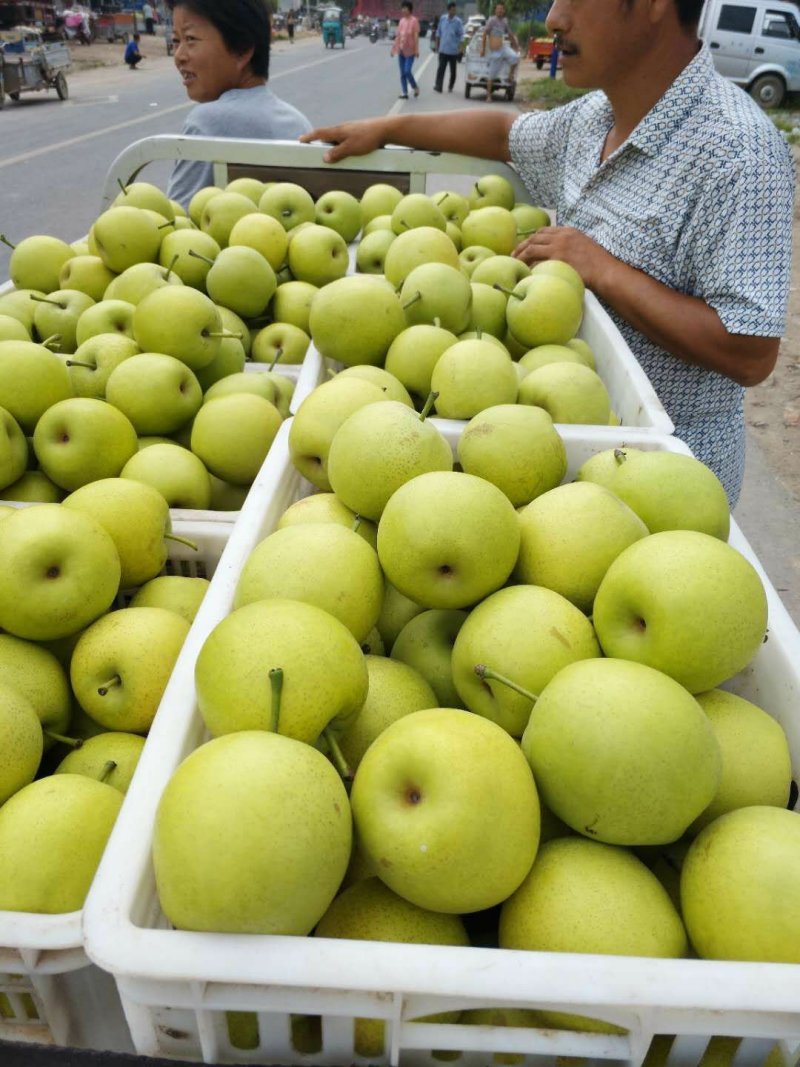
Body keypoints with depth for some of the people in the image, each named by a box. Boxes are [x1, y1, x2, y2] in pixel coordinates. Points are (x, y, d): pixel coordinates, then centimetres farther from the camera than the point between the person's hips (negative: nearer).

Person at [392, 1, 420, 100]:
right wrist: (394, 48, 12)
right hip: (401, 50, 6)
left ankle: (415, 87, 12)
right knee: (402, 73, 4)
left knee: (407, 71, -12)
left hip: (410, 50, -6)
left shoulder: (413, 21, -8)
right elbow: (398, 35, 13)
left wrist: (417, 50, -15)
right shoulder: (401, 20, 8)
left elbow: (416, 36, -10)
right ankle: (404, 93, 10)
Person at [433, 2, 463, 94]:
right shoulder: (442, 18, 2)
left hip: (453, 50, -1)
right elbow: (438, 32, 12)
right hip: (443, 49, 1)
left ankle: (450, 87, 23)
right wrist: (437, 43, 12)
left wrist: (460, 47, -9)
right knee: (441, 69, -8)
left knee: (453, 70, 9)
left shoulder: (458, 21, -6)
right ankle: (438, 86, -10)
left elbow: (461, 35, -4)